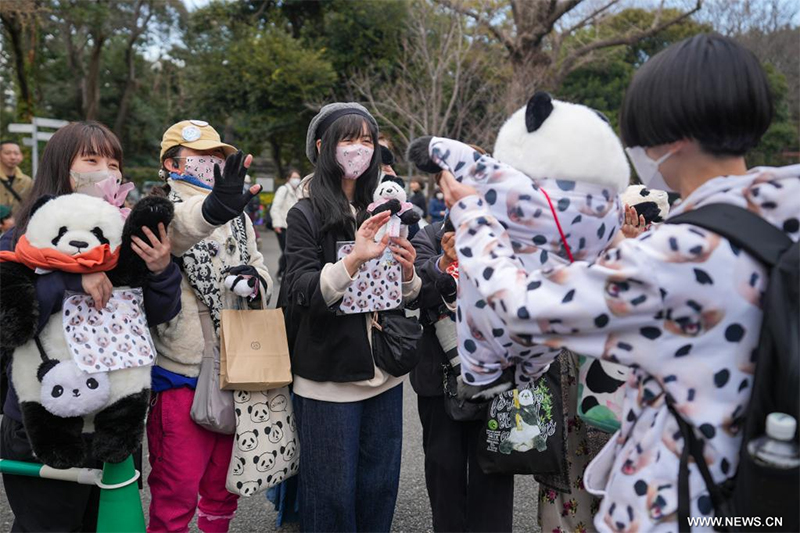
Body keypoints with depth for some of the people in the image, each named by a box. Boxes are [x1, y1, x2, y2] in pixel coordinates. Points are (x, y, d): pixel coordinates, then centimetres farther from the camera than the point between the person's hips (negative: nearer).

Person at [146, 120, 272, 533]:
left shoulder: (237, 216, 13)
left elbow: (259, 268, 15)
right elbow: (173, 231, -35)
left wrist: (255, 282, -11)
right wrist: (212, 208, -57)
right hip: (181, 377, -6)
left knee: (225, 483, 19)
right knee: (176, 491, 2)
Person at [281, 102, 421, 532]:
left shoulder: (380, 212, 9)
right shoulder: (306, 215, -6)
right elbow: (301, 294, -16)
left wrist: (408, 275, -8)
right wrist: (355, 260, -30)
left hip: (383, 373, 5)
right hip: (329, 379, -5)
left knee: (380, 486, 14)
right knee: (333, 491, 6)